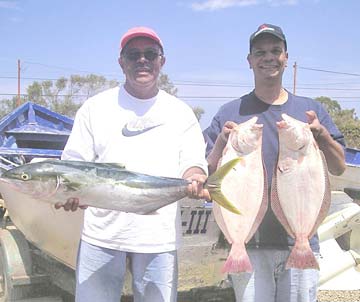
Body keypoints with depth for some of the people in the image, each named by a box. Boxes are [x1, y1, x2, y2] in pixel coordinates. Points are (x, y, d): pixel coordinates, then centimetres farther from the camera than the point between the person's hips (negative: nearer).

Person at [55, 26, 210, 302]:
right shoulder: (96, 107, 9)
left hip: (159, 238, 1)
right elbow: (74, 162, 6)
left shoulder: (181, 113, 10)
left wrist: (194, 178, -20)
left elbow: (193, 162, 5)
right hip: (101, 234, 0)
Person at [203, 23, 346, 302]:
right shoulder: (231, 113, 6)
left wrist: (321, 134, -12)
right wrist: (222, 143, -15)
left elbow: (339, 167, 6)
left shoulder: (311, 110, 10)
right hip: (248, 242, -1)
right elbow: (210, 174, 4)